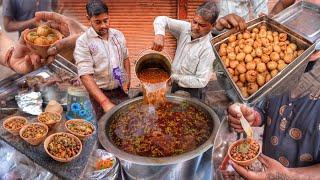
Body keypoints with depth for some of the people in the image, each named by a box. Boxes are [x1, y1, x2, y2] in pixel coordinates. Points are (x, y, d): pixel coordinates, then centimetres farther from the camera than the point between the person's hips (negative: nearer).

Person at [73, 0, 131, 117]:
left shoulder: (118, 35, 4)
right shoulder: (83, 42, -13)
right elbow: (85, 75, -21)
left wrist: (128, 78, 1)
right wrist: (105, 102, -30)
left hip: (121, 90, 4)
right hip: (100, 93, -4)